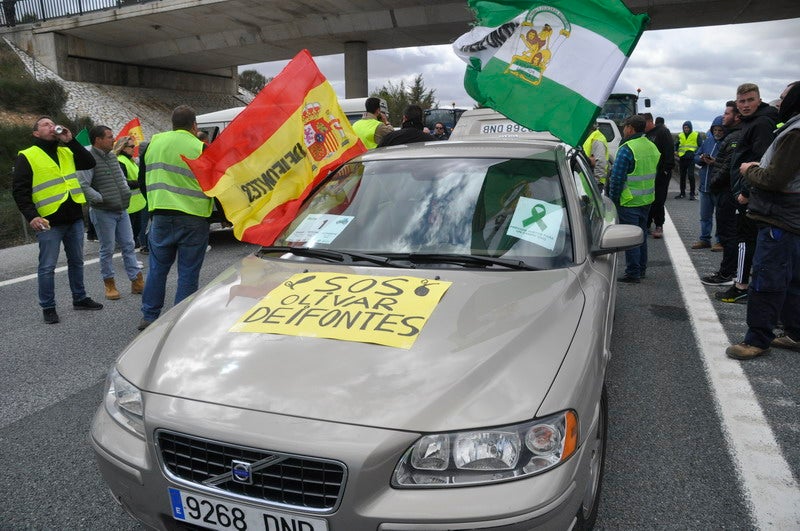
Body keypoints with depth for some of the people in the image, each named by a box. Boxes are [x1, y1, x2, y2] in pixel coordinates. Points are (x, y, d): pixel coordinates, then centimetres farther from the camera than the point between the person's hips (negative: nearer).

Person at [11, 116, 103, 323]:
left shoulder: (66, 152, 15)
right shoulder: (27, 157, -2)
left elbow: (89, 163, 2)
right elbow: (19, 190, -7)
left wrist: (71, 141, -4)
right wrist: (31, 216, -19)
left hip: (74, 217, 5)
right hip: (49, 221, -5)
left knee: (76, 261, 15)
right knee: (47, 267, 1)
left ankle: (80, 298, 27)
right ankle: (48, 308, 10)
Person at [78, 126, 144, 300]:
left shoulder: (112, 157, 12)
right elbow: (83, 185, -20)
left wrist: (126, 193, 10)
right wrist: (100, 199, -19)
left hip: (121, 210, 7)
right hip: (103, 212, -7)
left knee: (128, 246, 7)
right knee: (107, 249, 2)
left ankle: (137, 281, 12)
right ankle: (109, 284, 16)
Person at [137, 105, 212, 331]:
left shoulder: (152, 144, 9)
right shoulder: (200, 148, -7)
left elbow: (143, 180, 17)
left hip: (160, 216, 4)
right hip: (193, 219, -4)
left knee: (157, 267, 15)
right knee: (188, 272, 3)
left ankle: (149, 316, 20)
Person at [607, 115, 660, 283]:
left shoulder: (627, 149, -18)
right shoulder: (652, 147, 10)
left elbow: (617, 178, -18)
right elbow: (653, 173, 18)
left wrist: (613, 199, -10)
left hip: (629, 201, -8)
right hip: (647, 200, 8)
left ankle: (633, 273, 1)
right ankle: (641, 269, 28)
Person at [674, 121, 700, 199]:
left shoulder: (696, 135, 1)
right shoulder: (680, 135, 10)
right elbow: (676, 145, 18)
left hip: (691, 158, -4)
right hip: (682, 159, 4)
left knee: (691, 176, -10)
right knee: (682, 176, 9)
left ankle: (692, 194, -3)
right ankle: (682, 193, 18)